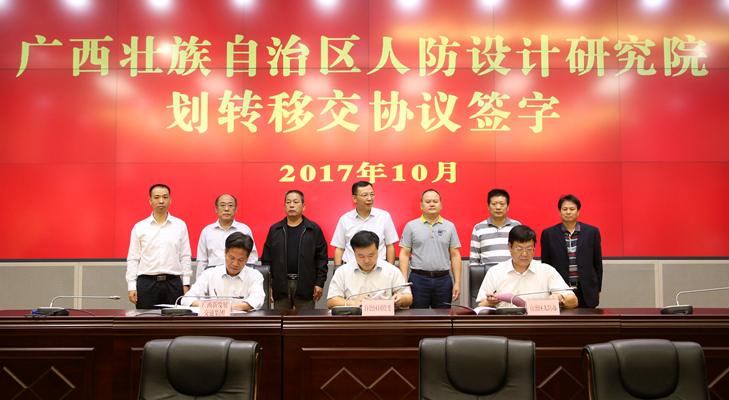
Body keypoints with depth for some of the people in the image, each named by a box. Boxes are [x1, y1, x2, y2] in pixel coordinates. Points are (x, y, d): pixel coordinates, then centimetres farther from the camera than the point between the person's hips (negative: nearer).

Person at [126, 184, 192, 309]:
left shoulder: (180, 225, 8)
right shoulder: (139, 227, 7)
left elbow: (185, 257, 8)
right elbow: (133, 259, 7)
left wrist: (186, 284, 3)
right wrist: (131, 286, 0)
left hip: (173, 283, 0)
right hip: (146, 283, 0)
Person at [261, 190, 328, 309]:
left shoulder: (314, 229, 5)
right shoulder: (274, 230, 10)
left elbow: (322, 258, 2)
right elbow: (266, 258, 9)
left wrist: (320, 283, -4)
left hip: (305, 285, -2)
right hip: (280, 285, 2)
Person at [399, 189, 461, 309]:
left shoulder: (450, 226, 9)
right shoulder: (411, 226, 4)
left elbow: (455, 255, 7)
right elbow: (404, 255, 2)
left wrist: (457, 283, 1)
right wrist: (404, 282, -6)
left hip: (443, 280, 2)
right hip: (418, 279, -1)